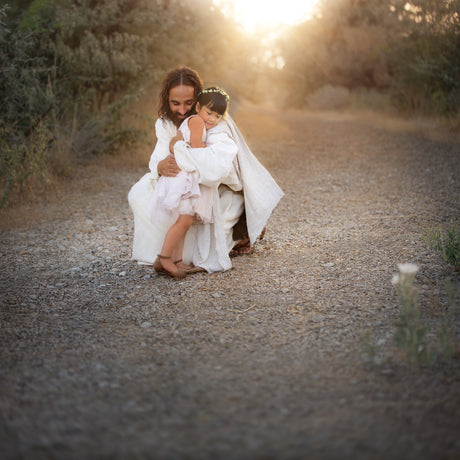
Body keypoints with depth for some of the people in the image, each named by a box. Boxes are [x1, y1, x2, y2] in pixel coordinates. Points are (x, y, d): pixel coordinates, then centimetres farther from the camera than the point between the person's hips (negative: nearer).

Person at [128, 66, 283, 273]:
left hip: (224, 190, -6)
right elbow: (158, 158, -15)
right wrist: (160, 166, -42)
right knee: (140, 194, -8)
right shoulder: (165, 123, -7)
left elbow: (220, 161, -48)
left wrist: (179, 148, -37)